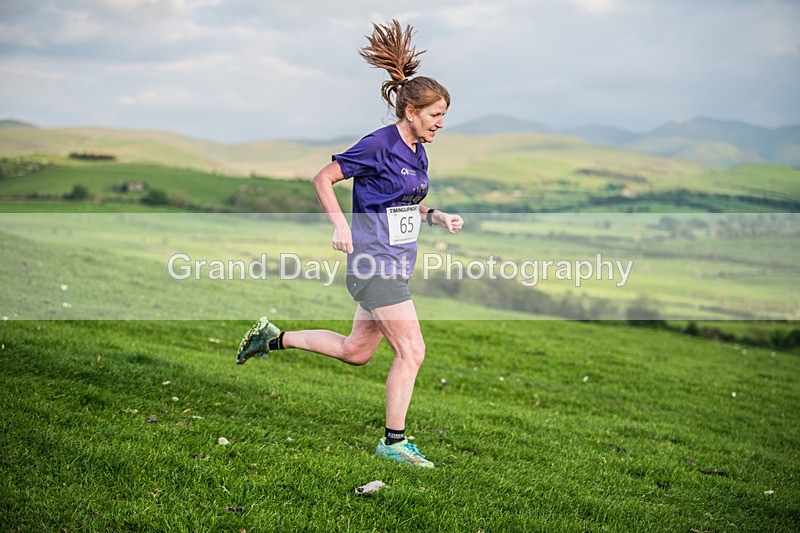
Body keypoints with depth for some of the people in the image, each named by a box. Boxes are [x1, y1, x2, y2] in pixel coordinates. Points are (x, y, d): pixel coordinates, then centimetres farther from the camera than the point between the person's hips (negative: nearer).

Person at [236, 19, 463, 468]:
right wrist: (341, 226, -19)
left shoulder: (418, 152, 11)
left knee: (356, 351, 15)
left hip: (397, 265, 9)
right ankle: (394, 442, 4)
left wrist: (437, 216, 7)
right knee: (412, 351, -8)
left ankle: (275, 338, 28)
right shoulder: (378, 146, -15)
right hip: (376, 263, -9)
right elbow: (323, 178, -9)